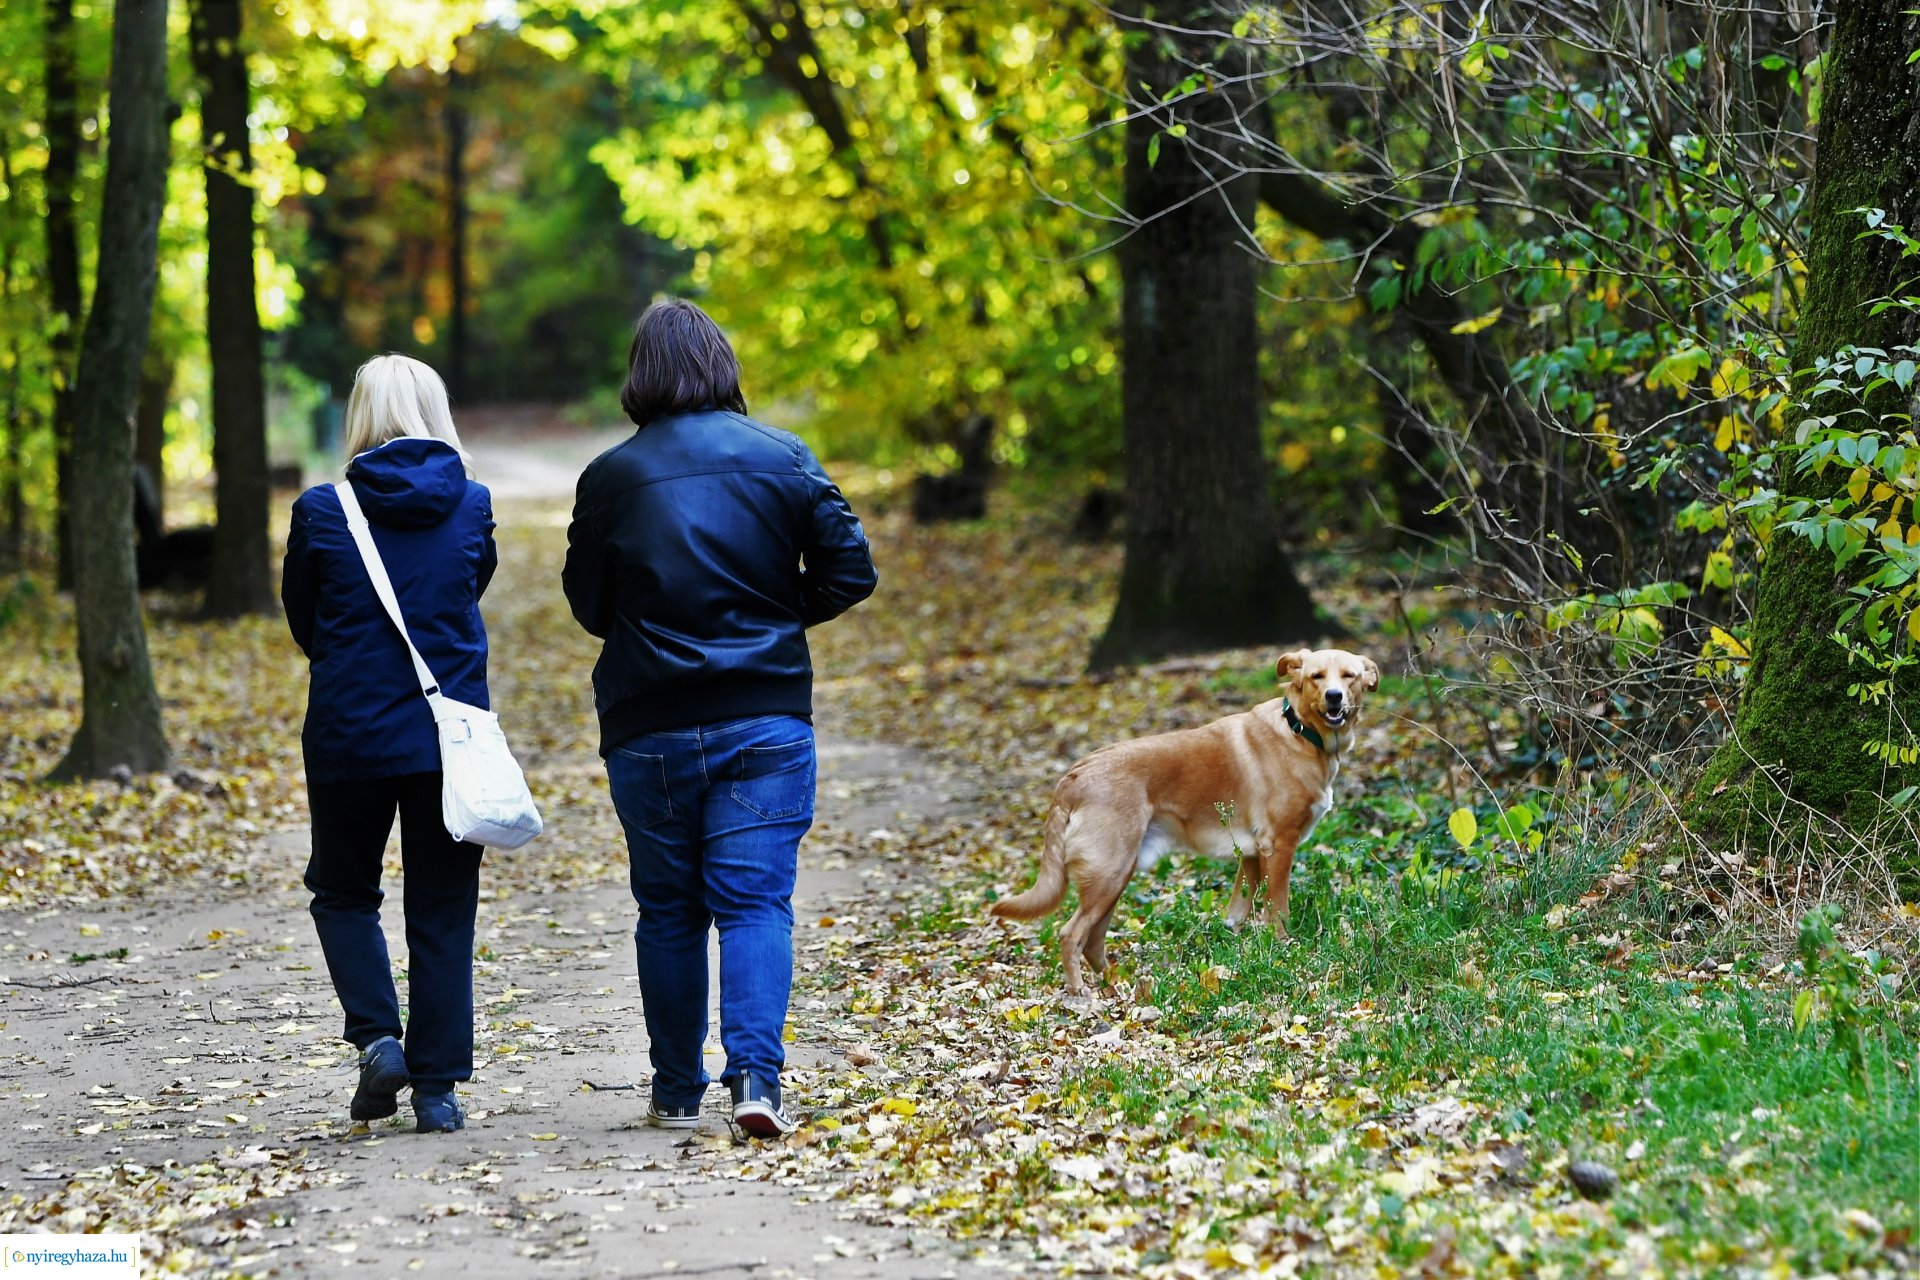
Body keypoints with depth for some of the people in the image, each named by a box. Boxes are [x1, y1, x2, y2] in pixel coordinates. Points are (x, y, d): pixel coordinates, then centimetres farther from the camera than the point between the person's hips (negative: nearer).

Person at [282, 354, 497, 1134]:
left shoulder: (322, 512, -8)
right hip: (450, 739, 1)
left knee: (342, 892, 18)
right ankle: (437, 1087, 8)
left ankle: (377, 1037, 0)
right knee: (441, 912, 9)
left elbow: (302, 623, 5)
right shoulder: (472, 506, -3)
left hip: (348, 738, -1)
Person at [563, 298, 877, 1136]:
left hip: (650, 728, 0)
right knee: (755, 899, 0)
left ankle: (677, 1094, 15)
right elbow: (849, 571, 0)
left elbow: (588, 605, 4)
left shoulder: (610, 478, -3)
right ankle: (756, 1076, -17)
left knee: (669, 909, 10)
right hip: (766, 718, 0)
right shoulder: (783, 458, -1)